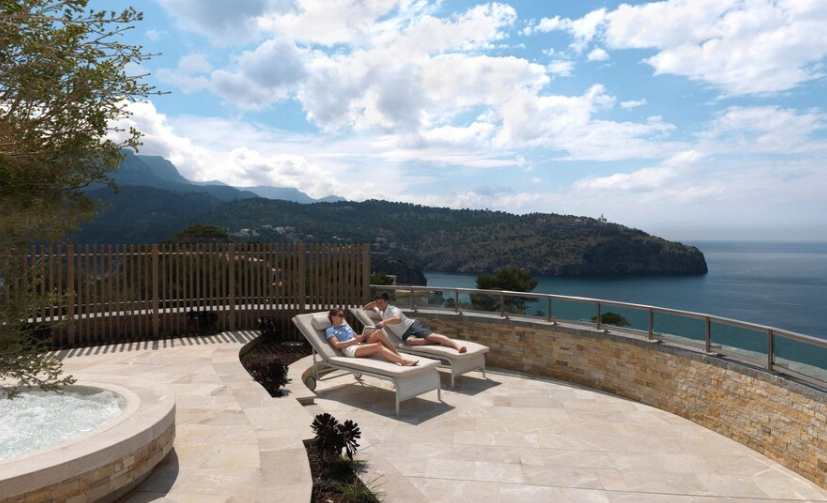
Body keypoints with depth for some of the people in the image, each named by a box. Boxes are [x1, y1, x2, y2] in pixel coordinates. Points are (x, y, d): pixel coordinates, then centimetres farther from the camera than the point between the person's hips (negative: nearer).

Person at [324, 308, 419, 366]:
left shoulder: (345, 325, 31)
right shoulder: (330, 330, 9)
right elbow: (337, 345, -7)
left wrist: (362, 337, -1)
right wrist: (356, 340, -12)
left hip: (360, 346, 7)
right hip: (351, 350, -7)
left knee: (378, 332, -21)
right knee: (378, 346, -32)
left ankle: (399, 356, -27)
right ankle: (404, 362, -45)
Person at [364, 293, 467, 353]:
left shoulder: (393, 309, -4)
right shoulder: (380, 312, 22)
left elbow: (397, 319, -25)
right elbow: (365, 308, 32)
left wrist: (384, 322, -29)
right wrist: (374, 302, 13)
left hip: (412, 326, -5)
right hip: (405, 334, 5)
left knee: (431, 336, -32)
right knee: (409, 341, -36)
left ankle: (457, 345, -47)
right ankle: (435, 342, -42)